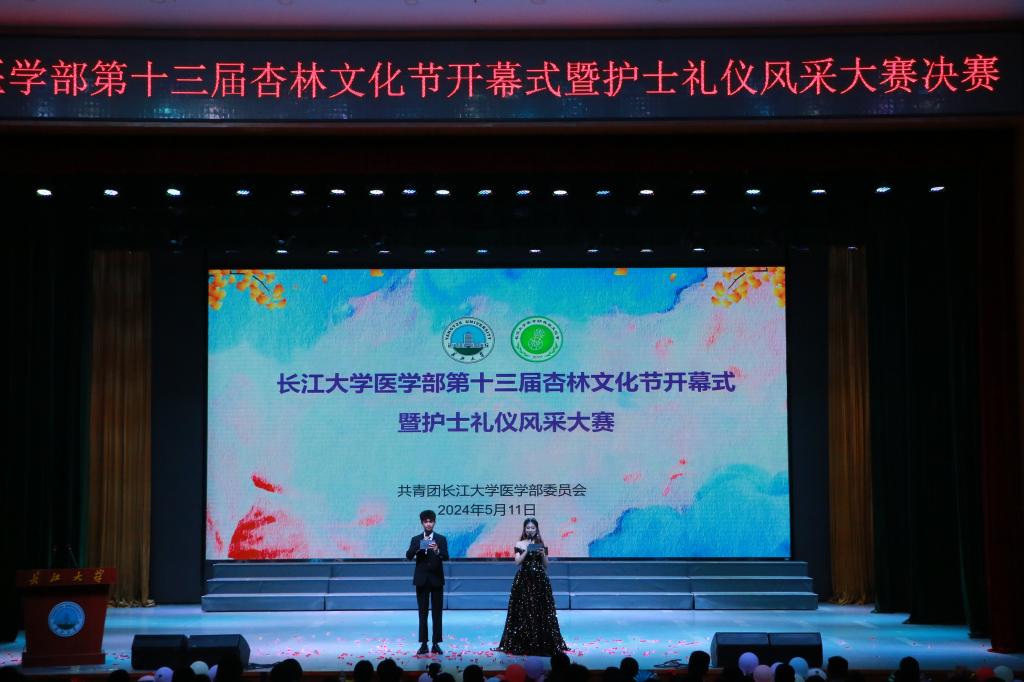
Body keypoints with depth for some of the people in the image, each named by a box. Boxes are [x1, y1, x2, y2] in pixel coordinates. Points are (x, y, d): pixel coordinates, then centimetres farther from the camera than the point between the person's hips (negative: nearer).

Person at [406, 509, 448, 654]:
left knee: (437, 613, 0)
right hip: (421, 580, 1)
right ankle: (423, 644, 4)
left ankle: (436, 644, 4)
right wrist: (417, 548, -25)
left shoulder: (441, 539, 2)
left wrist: (437, 551, -30)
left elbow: (446, 557, -10)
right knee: (422, 613, 2)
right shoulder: (416, 539, 6)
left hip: (436, 580, -1)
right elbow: (408, 556, -6)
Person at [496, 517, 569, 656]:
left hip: (539, 580, 1)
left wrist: (543, 554, -10)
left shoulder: (541, 544, 7)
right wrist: (527, 550, -15)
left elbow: (546, 565, 8)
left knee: (541, 611, -1)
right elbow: (518, 561, -6)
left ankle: (542, 644, 4)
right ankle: (523, 644, 1)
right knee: (523, 611, -4)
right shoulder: (520, 544, 5)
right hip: (524, 580, -1)